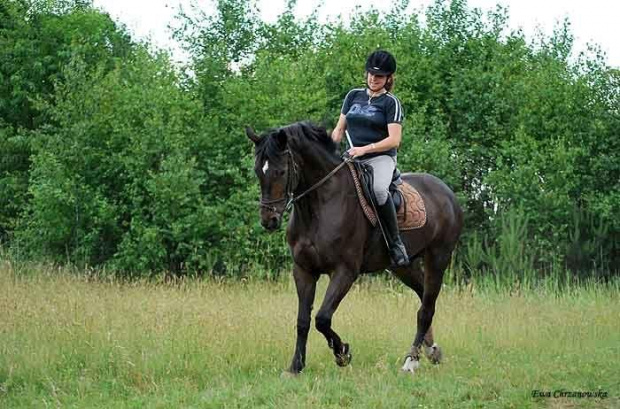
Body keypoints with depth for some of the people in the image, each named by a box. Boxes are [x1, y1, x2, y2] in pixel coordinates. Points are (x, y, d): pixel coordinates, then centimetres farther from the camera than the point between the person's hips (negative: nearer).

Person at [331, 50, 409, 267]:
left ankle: (395, 243, -29)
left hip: (381, 158, -5)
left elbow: (394, 140, -9)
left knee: (378, 189, -38)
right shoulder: (353, 96, 17)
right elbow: (339, 129, 21)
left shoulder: (391, 103, 1)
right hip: (352, 158, 6)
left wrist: (365, 149, -21)